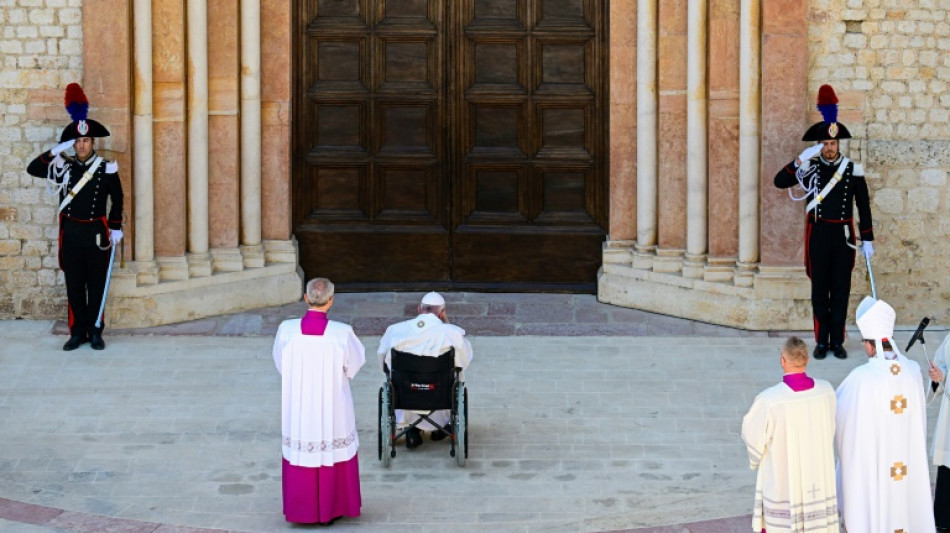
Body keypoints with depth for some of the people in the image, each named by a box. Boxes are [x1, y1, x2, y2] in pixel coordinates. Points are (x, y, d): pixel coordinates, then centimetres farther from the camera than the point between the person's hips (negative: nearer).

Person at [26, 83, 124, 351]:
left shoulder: (107, 169, -3)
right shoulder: (63, 166, 3)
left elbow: (117, 200, 5)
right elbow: (32, 169, -3)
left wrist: (116, 228, 1)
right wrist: (55, 151, -12)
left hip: (96, 232, -2)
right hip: (71, 232, 2)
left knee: (96, 284, 4)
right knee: (74, 285, 6)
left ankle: (95, 332, 12)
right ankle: (77, 332, 12)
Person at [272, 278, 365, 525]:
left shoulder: (287, 330, -16)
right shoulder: (342, 333, -20)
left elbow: (280, 363, 2)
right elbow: (355, 363, -2)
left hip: (298, 408, 1)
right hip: (333, 409, -1)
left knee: (300, 454, 16)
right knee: (334, 453, 16)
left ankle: (301, 509, 24)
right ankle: (331, 508, 26)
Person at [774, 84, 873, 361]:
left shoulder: (853, 170, 0)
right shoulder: (809, 167, 0)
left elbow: (864, 207, 4)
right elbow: (780, 182, -10)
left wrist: (867, 240, 2)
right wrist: (801, 159, -20)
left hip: (844, 236, 0)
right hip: (818, 235, 0)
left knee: (841, 290, 5)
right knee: (819, 290, 4)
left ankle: (837, 341, 13)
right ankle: (821, 341, 12)